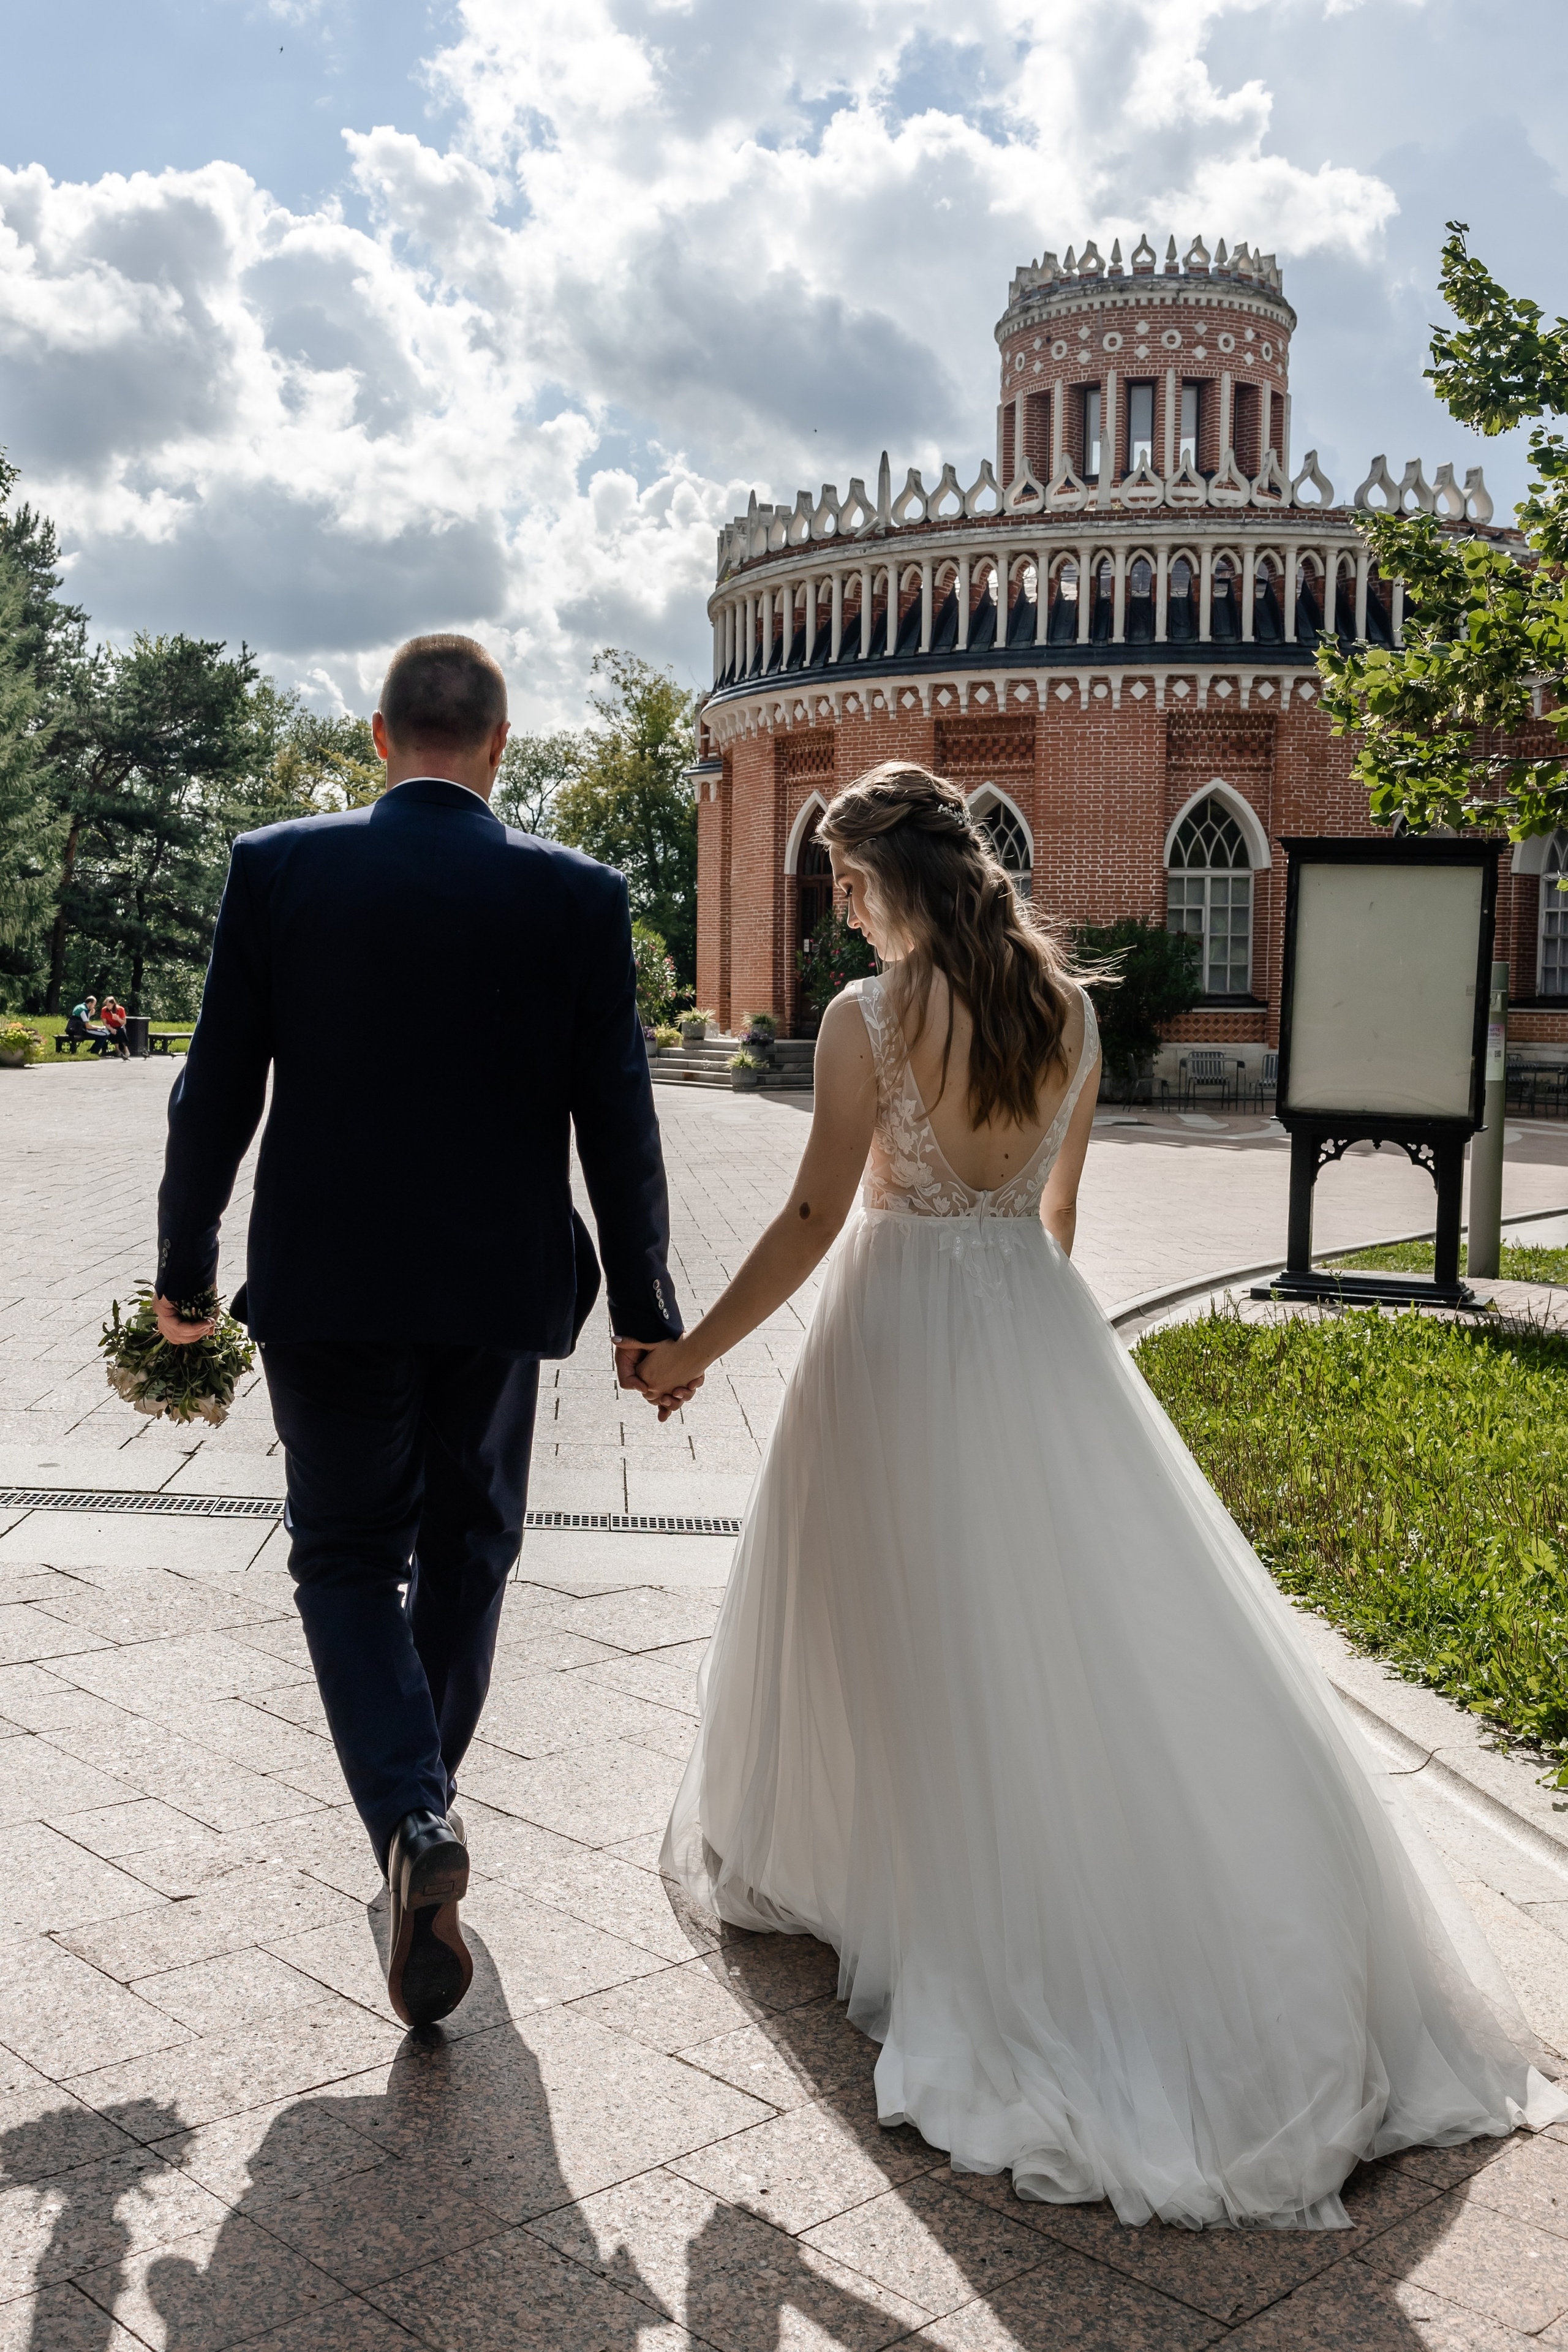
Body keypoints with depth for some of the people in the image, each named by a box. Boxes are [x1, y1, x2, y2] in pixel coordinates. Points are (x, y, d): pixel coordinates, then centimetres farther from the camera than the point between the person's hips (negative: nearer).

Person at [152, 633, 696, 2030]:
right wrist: (644, 1307, 5)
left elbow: (216, 1093, -4)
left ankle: (413, 1820, -8)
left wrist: (185, 1263, 10)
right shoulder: (578, 895, -6)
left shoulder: (277, 868, -6)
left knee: (348, 1557, 14)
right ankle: (425, 1795, 38)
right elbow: (617, 1122, -5)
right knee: (466, 1550, 21)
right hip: (500, 1288, 1)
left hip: (325, 1285, -1)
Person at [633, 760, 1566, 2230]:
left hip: (899, 1337, -5)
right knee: (1093, 1613, 13)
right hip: (1035, 1327, 5)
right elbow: (1060, 1203, 10)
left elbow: (815, 1219, -15)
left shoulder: (869, 1019, -15)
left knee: (914, 1621, 8)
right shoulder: (1063, 1005, 1)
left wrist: (693, 1351, -6)